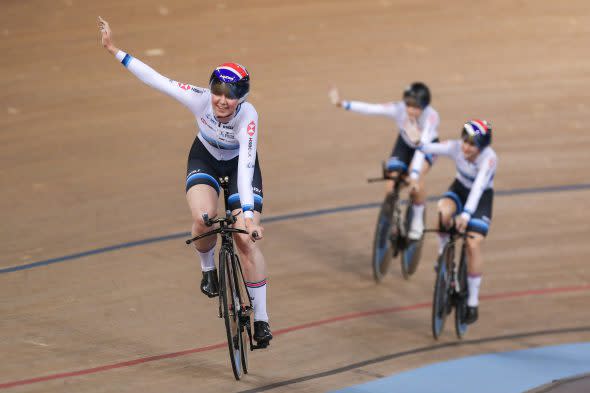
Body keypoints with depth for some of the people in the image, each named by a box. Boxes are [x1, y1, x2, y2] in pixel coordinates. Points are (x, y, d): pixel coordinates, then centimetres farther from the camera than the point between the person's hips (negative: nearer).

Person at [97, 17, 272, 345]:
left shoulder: (248, 116, -38)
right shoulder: (199, 99, -32)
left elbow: (246, 166, -45)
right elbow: (157, 80, -26)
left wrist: (249, 214, -54)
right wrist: (115, 51, -25)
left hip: (239, 162, -2)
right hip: (205, 157, 2)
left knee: (247, 240, -14)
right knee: (204, 217, -28)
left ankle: (261, 320, -3)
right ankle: (208, 269, 5)